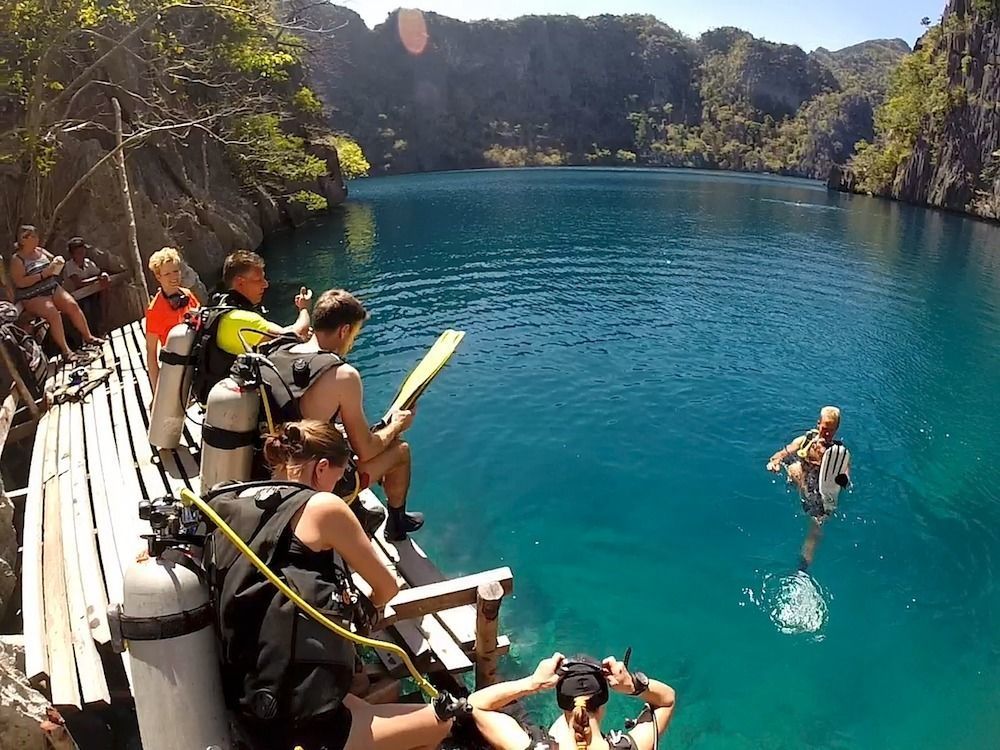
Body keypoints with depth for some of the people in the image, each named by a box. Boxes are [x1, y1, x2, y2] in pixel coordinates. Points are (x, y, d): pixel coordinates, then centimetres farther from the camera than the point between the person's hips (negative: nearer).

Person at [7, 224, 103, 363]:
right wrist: (43, 275, -21)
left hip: (52, 288, 6)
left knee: (72, 304, -21)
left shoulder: (40, 251, 12)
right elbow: (19, 282, -16)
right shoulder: (17, 259, -6)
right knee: (53, 312, -32)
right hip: (32, 297, -6)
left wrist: (58, 259, 0)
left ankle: (88, 337, -11)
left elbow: (57, 259, 24)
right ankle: (66, 351, -33)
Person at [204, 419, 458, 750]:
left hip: (250, 705, 8)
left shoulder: (227, 505, 4)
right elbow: (387, 586, 0)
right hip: (296, 721, -8)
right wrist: (369, 609, 23)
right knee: (438, 723, 12)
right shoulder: (322, 507, -12)